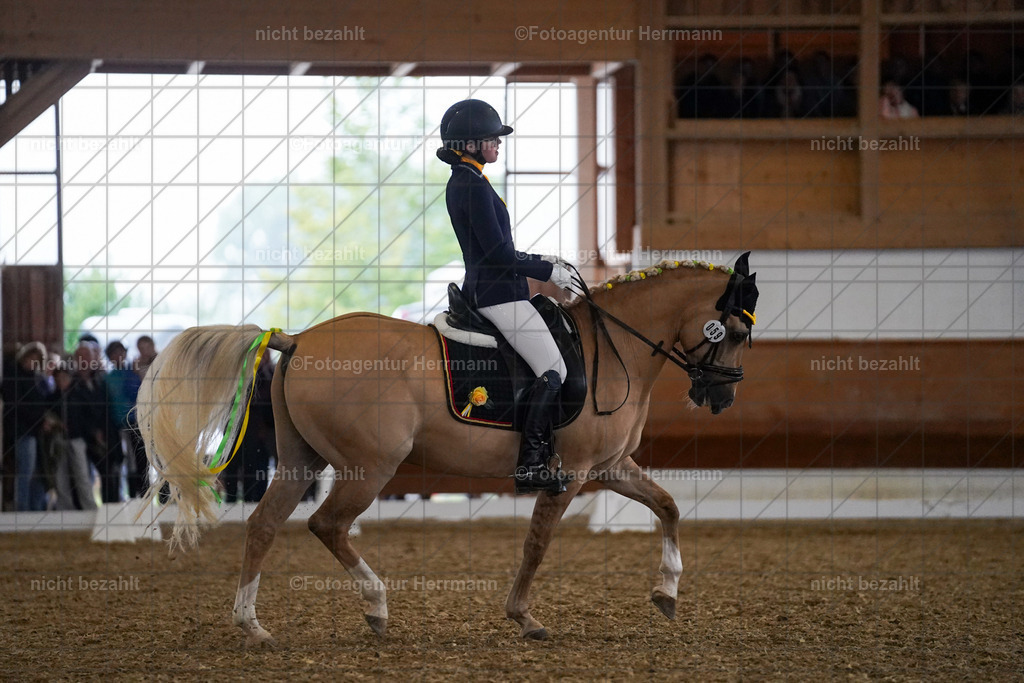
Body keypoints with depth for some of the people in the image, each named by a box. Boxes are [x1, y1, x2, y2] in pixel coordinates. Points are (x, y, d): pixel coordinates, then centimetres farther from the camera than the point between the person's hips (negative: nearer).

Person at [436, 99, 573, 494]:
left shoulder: (461, 183, 15)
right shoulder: (474, 186, -17)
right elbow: (498, 253, -20)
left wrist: (541, 261, 18)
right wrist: (549, 272, -11)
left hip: (483, 288, 10)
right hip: (499, 294, -10)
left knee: (550, 370, 14)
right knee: (553, 372, -9)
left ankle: (541, 457, 14)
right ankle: (529, 465, -12)